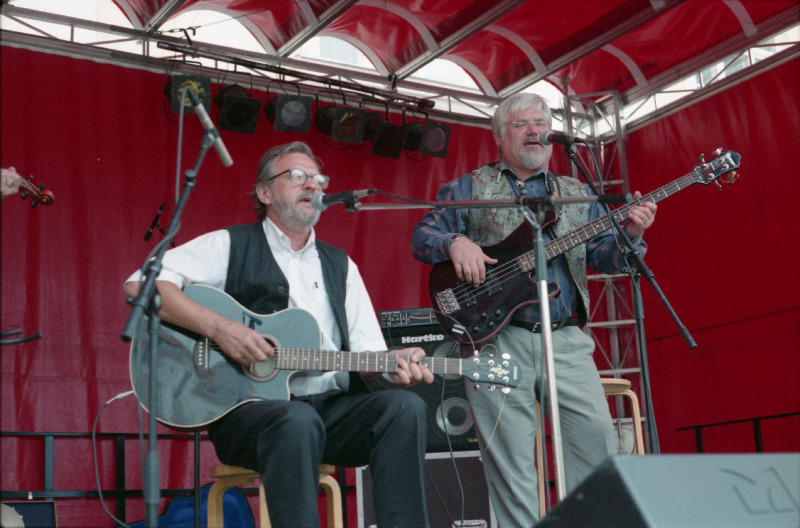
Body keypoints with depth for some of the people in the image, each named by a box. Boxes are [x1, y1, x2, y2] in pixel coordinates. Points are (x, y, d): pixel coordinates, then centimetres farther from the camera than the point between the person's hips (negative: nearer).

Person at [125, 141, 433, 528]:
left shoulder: (340, 265, 22)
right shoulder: (231, 246, 6)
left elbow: (366, 349, 16)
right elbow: (140, 285, -6)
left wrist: (394, 362, -8)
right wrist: (219, 327, -18)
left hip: (332, 408, 5)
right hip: (249, 404, -4)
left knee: (406, 408, -23)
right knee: (298, 422, -38)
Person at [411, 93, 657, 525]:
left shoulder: (577, 194, 19)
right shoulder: (468, 188, 11)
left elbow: (605, 258, 12)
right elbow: (421, 236, 6)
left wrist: (630, 233, -9)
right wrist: (454, 242, -15)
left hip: (566, 340, 3)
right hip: (497, 337, -3)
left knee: (598, 442, -2)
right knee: (511, 465, -2)